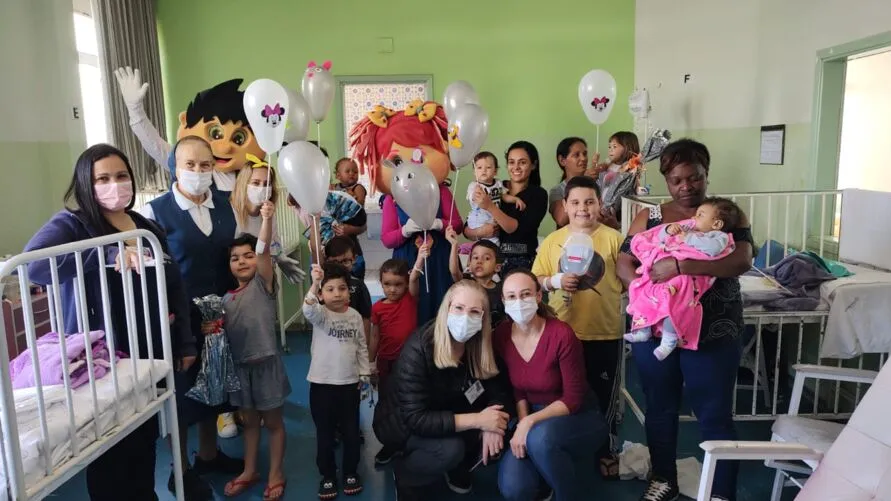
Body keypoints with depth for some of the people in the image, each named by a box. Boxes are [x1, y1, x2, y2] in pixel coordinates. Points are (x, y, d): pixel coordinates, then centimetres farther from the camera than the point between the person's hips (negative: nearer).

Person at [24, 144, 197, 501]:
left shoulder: (148, 228, 8)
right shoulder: (71, 224, -9)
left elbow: (175, 288, 12)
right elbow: (32, 264, -30)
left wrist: (186, 343, 10)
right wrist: (106, 254, -37)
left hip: (150, 355, 5)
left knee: (146, 441, 20)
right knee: (110, 452, 8)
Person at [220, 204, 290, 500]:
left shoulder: (263, 283, -7)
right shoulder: (227, 298, 8)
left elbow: (264, 250, -23)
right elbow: (224, 331, 16)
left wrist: (267, 218, -37)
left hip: (265, 361, -5)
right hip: (239, 364, 5)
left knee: (273, 422, 9)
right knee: (249, 421, 20)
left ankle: (276, 474, 23)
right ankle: (250, 471, 35)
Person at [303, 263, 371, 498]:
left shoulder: (355, 316, 1)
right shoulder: (320, 314, -11)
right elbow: (308, 310, -36)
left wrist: (364, 373, 8)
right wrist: (314, 284, -53)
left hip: (349, 382, 3)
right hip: (322, 383, -3)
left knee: (351, 430, 13)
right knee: (325, 432, 9)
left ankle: (350, 472, 31)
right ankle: (328, 476, 26)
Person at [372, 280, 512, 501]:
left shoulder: (479, 345, -14)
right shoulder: (418, 350, -31)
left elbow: (499, 390, -12)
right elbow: (416, 419, -34)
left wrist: (491, 424, -34)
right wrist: (477, 420, -38)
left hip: (444, 417, 6)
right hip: (399, 423, -6)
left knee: (497, 428, -16)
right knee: (451, 448, -32)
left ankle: (457, 469, 13)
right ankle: (404, 473, -1)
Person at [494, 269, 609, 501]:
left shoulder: (561, 334, -24)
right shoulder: (501, 336, -9)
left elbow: (573, 399, -19)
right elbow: (517, 390, 2)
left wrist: (530, 423, -27)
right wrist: (522, 425, -14)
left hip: (579, 418, -4)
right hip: (535, 420, 4)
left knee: (541, 437, -38)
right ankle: (545, 472, 17)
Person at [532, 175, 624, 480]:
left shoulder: (613, 238, -2)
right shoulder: (552, 241, 2)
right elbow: (535, 280, 4)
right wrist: (555, 281, -14)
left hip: (605, 333, -1)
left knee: (604, 397, 12)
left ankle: (606, 451, 31)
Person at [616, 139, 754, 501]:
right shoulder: (648, 218, 5)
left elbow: (741, 261, -17)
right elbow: (624, 265, -1)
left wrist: (679, 266, -27)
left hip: (712, 331, -2)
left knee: (715, 415, 5)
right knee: (659, 408, 15)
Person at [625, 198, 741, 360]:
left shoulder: (719, 236, 8)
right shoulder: (687, 229, 30)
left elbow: (713, 248, -16)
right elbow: (660, 237, 32)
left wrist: (688, 238, -9)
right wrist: (668, 230, 10)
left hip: (685, 276, -8)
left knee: (672, 299, -31)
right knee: (640, 288, -1)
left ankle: (669, 340, -17)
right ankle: (643, 330, 8)